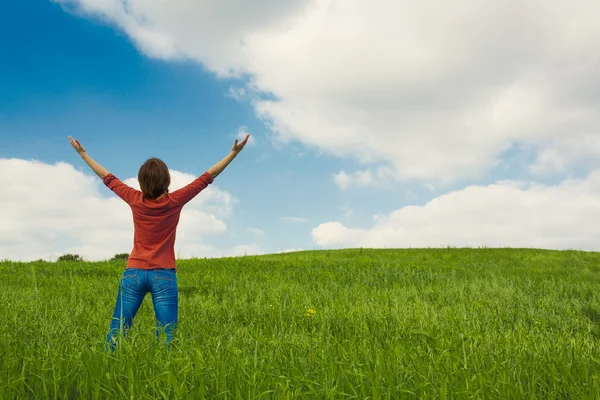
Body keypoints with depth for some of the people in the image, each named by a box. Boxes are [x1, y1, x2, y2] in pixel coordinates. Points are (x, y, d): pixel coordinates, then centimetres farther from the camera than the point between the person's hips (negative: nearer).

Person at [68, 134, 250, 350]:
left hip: (134, 273, 2)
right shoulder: (175, 201, -7)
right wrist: (234, 153, 1)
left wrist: (83, 153, 23)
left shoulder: (136, 200, -2)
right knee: (166, 338, -1)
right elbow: (207, 177, -3)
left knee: (116, 332, 6)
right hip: (163, 276, -2)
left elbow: (107, 177, 11)